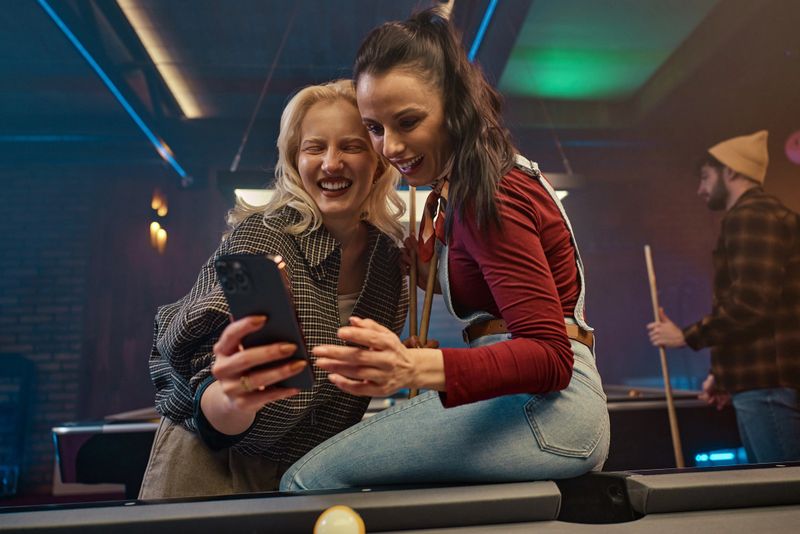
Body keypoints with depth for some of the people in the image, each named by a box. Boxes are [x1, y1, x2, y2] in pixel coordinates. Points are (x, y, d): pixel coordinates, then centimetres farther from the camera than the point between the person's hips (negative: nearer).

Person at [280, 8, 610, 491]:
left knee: (307, 481, -21)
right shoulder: (477, 183, 14)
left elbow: (550, 355, -21)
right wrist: (431, 273, 5)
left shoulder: (489, 194, -14)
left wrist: (414, 368, -34)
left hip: (546, 412, -9)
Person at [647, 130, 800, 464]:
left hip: (769, 386, -10)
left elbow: (752, 303, -22)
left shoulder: (751, 215, -11)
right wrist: (726, 374, 23)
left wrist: (686, 336, -11)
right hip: (763, 381, 10)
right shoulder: (764, 214, 22)